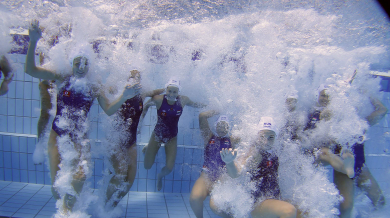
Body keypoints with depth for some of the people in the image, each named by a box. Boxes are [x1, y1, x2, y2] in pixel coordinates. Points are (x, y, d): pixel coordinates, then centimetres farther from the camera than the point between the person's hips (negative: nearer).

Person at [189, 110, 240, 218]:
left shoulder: (232, 141, 15)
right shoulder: (209, 137, 15)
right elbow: (202, 116, 6)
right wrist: (218, 111, 15)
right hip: (207, 176, 1)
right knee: (195, 198, -28)